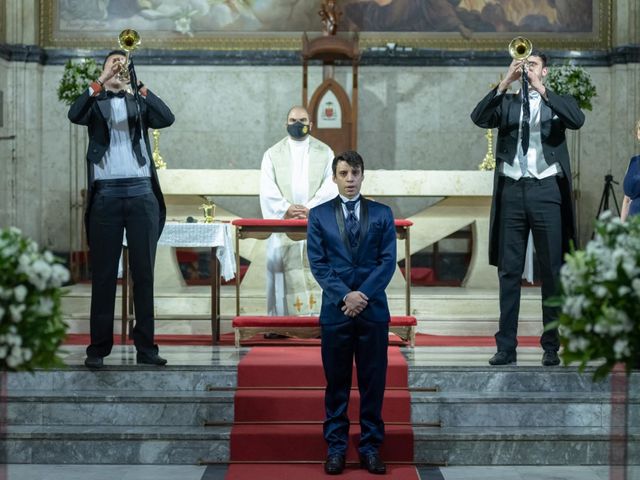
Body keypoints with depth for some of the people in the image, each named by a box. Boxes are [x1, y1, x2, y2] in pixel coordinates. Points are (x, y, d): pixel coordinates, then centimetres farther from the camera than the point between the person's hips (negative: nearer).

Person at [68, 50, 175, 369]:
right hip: (106, 195, -2)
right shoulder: (95, 103, 11)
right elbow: (75, 115, -11)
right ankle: (98, 348, 3)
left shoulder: (139, 104, 15)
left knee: (144, 273, 2)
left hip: (142, 194, 2)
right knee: (104, 274, 0)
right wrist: (101, 81, -19)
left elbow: (167, 118, -4)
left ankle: (145, 347, 7)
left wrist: (139, 85, -11)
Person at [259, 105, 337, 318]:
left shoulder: (325, 153, 9)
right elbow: (268, 189, 0)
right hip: (284, 224, 0)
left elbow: (331, 186, -2)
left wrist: (310, 208, -15)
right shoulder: (273, 154, 9)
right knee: (285, 275, -4)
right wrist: (286, 209, -15)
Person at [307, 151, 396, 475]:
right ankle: (336, 447, 10)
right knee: (336, 384, 4)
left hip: (374, 310, 0)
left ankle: (370, 446, 10)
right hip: (335, 311, 0)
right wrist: (344, 296, -12)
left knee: (373, 382, 3)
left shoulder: (382, 213, 7)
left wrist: (363, 294, -12)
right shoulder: (319, 215, 6)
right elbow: (317, 262, 0)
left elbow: (388, 260, 0)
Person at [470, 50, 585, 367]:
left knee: (551, 272, 2)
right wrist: (505, 83, -13)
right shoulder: (506, 102, 12)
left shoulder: (558, 102, 9)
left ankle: (551, 346, 9)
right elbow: (479, 118, -6)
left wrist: (542, 90, -15)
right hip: (512, 191, 1)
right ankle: (506, 346, 7)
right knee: (509, 271, 3)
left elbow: (577, 120, -12)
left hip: (546, 190, -1)